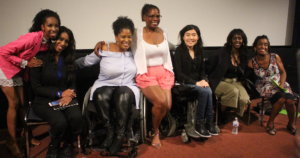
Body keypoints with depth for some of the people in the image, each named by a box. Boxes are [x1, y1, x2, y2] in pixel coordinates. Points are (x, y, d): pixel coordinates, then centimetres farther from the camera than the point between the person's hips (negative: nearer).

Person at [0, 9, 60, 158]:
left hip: (18, 71, 7)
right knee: (14, 103, -6)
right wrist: (26, 63, -26)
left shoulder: (47, 41, -7)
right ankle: (12, 141, 6)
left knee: (22, 102, 8)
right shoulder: (32, 38, -31)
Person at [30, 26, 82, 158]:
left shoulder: (69, 60, 11)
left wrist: (69, 95, -14)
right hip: (43, 100, -3)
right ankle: (53, 147, 2)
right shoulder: (40, 58, -3)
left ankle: (68, 146, 0)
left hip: (66, 98, 3)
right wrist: (60, 93, -14)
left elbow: (73, 84, 9)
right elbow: (36, 87, -5)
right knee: (60, 122, -32)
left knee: (76, 117, -30)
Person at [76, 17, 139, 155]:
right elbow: (84, 62, 8)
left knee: (123, 96, -35)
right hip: (105, 86, -1)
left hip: (127, 87, 1)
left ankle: (120, 135, -19)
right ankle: (110, 131, -13)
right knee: (102, 97, -36)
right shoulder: (104, 49, -3)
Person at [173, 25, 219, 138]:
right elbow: (179, 74, -12)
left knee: (208, 91, -27)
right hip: (184, 83, -5)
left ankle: (201, 123, -15)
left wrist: (203, 80, -7)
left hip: (198, 82, 5)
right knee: (206, 91, -28)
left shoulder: (199, 50, 11)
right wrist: (196, 83, -19)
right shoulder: (179, 51, -6)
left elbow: (202, 70, 16)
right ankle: (209, 123, -12)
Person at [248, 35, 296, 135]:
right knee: (282, 98, -30)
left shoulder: (275, 57, -2)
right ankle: (270, 122, -7)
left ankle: (291, 124, 5)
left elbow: (283, 72, 4)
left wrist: (282, 84, -10)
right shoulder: (252, 62, -7)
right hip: (265, 86, -2)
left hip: (279, 84, 3)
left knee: (290, 100, -25)